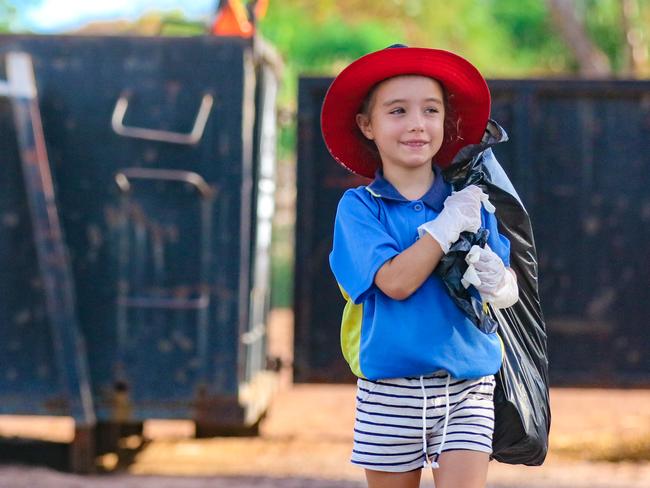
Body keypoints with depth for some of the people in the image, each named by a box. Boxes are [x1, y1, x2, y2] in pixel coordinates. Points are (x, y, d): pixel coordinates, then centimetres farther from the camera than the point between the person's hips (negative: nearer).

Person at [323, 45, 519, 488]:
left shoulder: (470, 201, 5)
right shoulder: (359, 207, -3)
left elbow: (509, 293, 4)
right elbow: (396, 282, -16)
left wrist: (495, 279, -19)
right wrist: (450, 222, -13)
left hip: (467, 387, 1)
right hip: (390, 390, -1)